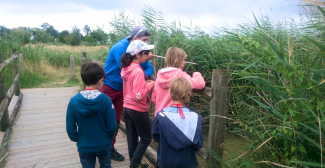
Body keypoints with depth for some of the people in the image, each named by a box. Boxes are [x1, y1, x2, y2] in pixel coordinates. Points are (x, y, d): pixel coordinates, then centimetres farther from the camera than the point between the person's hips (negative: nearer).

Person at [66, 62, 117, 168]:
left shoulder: (74, 101, -15)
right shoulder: (106, 100, -20)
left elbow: (70, 128, -8)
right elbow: (112, 125, -15)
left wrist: (77, 139, 11)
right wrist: (108, 137, 6)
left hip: (84, 146, 1)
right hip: (104, 145, -1)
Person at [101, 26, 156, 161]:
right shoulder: (120, 48, -23)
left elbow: (149, 68, -3)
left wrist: (143, 76, -23)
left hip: (121, 89, 7)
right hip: (108, 88, -6)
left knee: (116, 120, 11)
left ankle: (110, 147, 25)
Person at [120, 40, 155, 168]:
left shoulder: (126, 68, 5)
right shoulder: (138, 71, -22)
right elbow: (138, 96, -24)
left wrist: (144, 83, 9)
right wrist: (150, 85, -12)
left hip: (127, 108, 8)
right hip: (138, 110, -8)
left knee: (132, 138, 16)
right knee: (146, 138, 10)